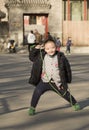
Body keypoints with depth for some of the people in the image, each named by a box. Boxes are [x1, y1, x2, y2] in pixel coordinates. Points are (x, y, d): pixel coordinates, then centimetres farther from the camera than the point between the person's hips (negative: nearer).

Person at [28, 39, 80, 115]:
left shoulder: (61, 57, -9)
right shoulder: (41, 56, -4)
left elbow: (67, 68, -1)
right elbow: (32, 57, 4)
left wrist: (67, 80, 1)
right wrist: (35, 49, -11)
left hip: (57, 83, 0)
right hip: (44, 82, 1)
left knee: (65, 94, 14)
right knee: (37, 92, -21)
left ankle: (75, 104, 42)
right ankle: (32, 108, -4)